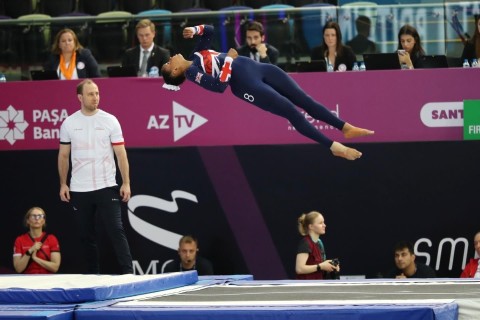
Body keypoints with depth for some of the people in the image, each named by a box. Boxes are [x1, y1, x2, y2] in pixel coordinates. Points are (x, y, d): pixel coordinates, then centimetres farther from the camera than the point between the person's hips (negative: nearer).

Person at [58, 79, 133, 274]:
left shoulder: (110, 121, 0)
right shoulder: (69, 123, 4)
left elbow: (121, 153, 0)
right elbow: (63, 155, 11)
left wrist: (126, 183, -6)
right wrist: (63, 184, 5)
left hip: (107, 187, -2)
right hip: (79, 190, 2)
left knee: (116, 231, -9)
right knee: (86, 235, 7)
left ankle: (128, 272, -11)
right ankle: (92, 276, 16)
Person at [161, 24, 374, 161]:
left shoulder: (196, 54, 21)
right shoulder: (191, 71, -5)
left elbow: (209, 30, 27)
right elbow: (219, 85, -18)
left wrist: (193, 30, 10)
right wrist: (228, 60, -13)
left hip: (255, 67, 8)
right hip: (245, 83, -8)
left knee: (303, 99, 0)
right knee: (292, 111, -14)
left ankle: (346, 128, 1)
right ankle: (334, 146, -11)